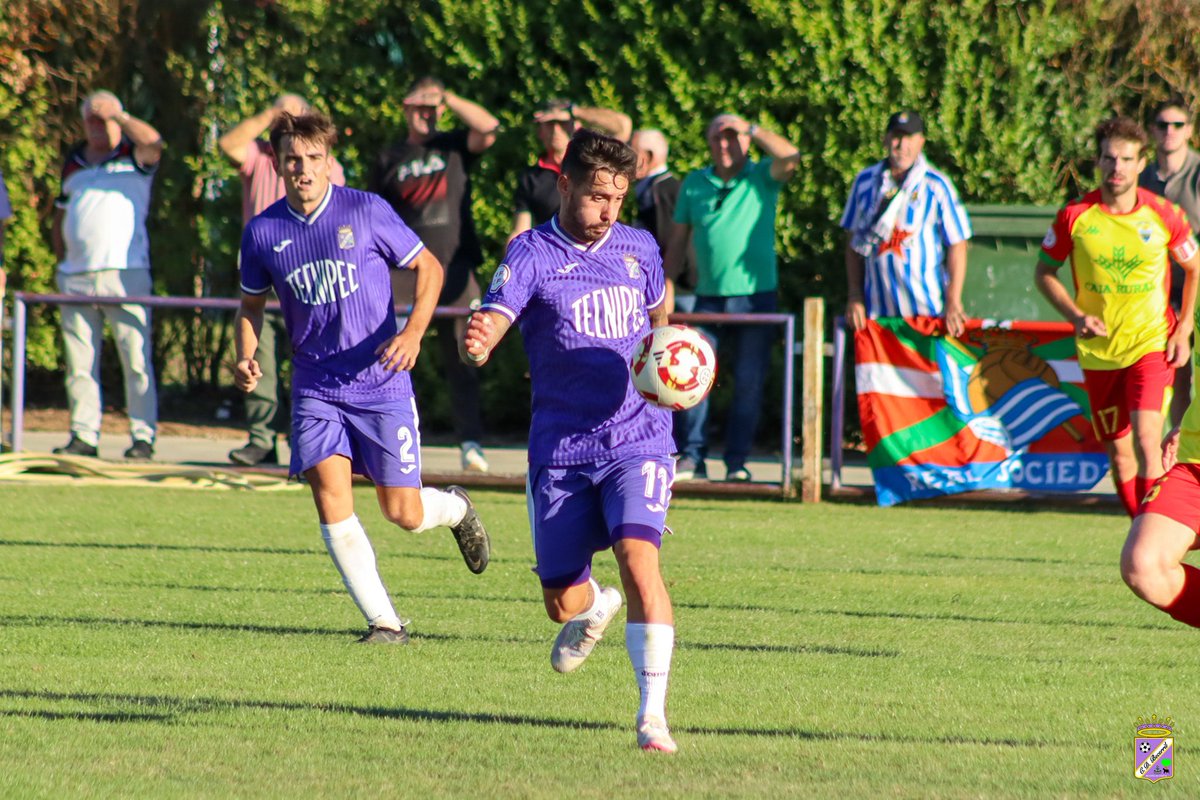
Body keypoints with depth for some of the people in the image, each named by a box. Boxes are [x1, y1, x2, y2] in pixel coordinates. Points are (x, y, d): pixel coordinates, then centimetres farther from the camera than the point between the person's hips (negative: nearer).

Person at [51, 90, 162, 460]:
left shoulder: (133, 156, 6)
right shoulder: (73, 163, 19)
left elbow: (153, 143, -18)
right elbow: (59, 219, 27)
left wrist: (118, 116, -25)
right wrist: (64, 260, 16)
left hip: (125, 274, -5)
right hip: (76, 277, 5)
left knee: (136, 358, -7)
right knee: (79, 362, 3)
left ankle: (143, 437, -6)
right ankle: (83, 436, 7)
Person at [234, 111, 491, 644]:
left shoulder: (367, 212, -8)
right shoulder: (262, 233, 0)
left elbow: (428, 269, 2)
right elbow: (251, 305, 16)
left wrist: (413, 332, -14)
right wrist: (246, 359, -3)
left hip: (380, 384, -2)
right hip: (315, 391, 2)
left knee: (403, 514, 1)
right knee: (331, 503, -15)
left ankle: (455, 508, 37)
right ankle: (384, 621, -7)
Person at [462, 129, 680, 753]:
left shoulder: (639, 249, 6)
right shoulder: (532, 255, -7)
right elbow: (491, 322, -22)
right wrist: (475, 344, -46)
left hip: (637, 439, 1)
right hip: (560, 450, -1)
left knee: (638, 558, -24)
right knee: (562, 603, 9)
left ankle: (653, 714, -18)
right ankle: (595, 608, 49)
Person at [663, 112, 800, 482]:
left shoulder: (761, 178, 1)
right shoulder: (694, 184, 10)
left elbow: (790, 157, -21)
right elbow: (678, 242, 14)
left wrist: (750, 128, -15)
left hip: (756, 295, -2)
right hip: (709, 296, 2)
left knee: (749, 381, 0)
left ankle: (737, 461, 6)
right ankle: (693, 456, -1)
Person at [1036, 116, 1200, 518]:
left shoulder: (1164, 215, -6)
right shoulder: (1075, 216, -6)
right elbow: (1044, 272, 8)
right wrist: (1076, 316, -8)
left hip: (1151, 344, -2)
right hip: (1097, 349, 2)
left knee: (1145, 439, -20)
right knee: (1118, 452, 8)